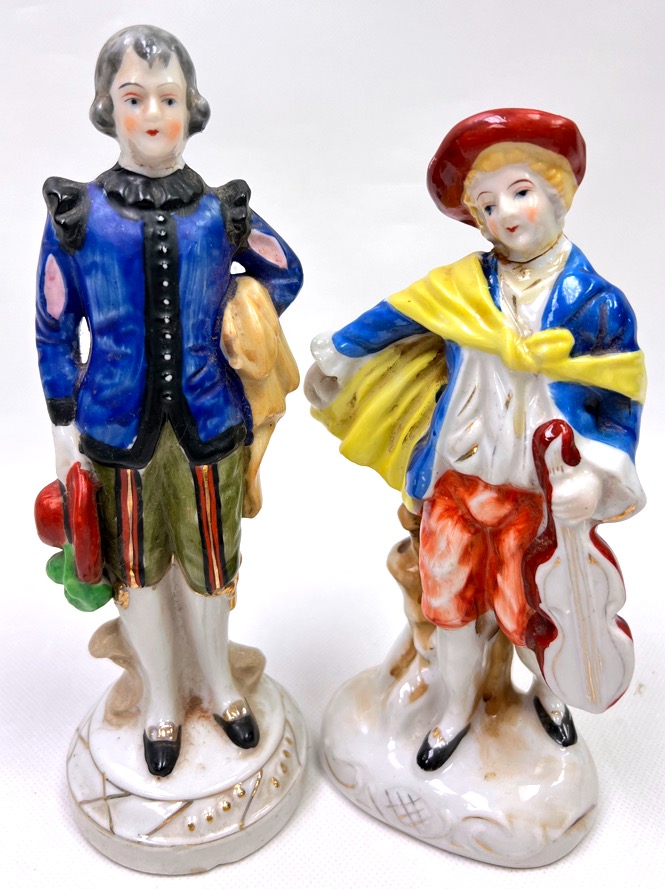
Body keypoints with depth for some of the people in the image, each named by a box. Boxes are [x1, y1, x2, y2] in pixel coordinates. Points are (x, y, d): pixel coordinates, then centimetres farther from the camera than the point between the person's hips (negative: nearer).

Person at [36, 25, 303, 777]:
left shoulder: (221, 211, 0)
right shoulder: (77, 214, -3)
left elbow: (285, 273, 17)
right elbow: (55, 329, 2)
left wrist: (244, 322, 0)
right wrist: (66, 429, 1)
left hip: (208, 421, 1)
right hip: (119, 428, 0)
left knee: (207, 561, 14)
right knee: (136, 567, 14)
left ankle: (217, 681, 41)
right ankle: (162, 695, 39)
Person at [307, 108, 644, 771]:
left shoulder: (597, 304, -9)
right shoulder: (460, 286, -4)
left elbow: (618, 404, -7)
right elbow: (391, 320, 7)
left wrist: (597, 475, -23)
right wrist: (334, 356, 16)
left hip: (540, 493, -2)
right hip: (455, 481, 2)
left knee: (530, 605, 15)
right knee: (451, 597, 14)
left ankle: (547, 690, 50)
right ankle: (456, 709, 41)